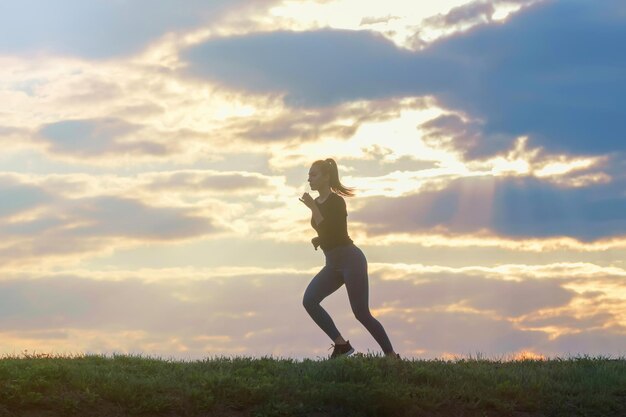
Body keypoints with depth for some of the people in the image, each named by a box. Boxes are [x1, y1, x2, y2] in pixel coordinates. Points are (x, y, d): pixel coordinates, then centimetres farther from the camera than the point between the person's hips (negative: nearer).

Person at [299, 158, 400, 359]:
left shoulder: (336, 202, -13)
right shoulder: (318, 203, 13)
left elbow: (330, 233, -25)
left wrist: (312, 208, -22)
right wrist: (317, 239, 7)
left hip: (351, 260, -8)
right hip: (333, 264, 8)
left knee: (361, 313, -9)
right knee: (309, 300, -13)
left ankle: (392, 356, 1)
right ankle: (341, 344, -9)